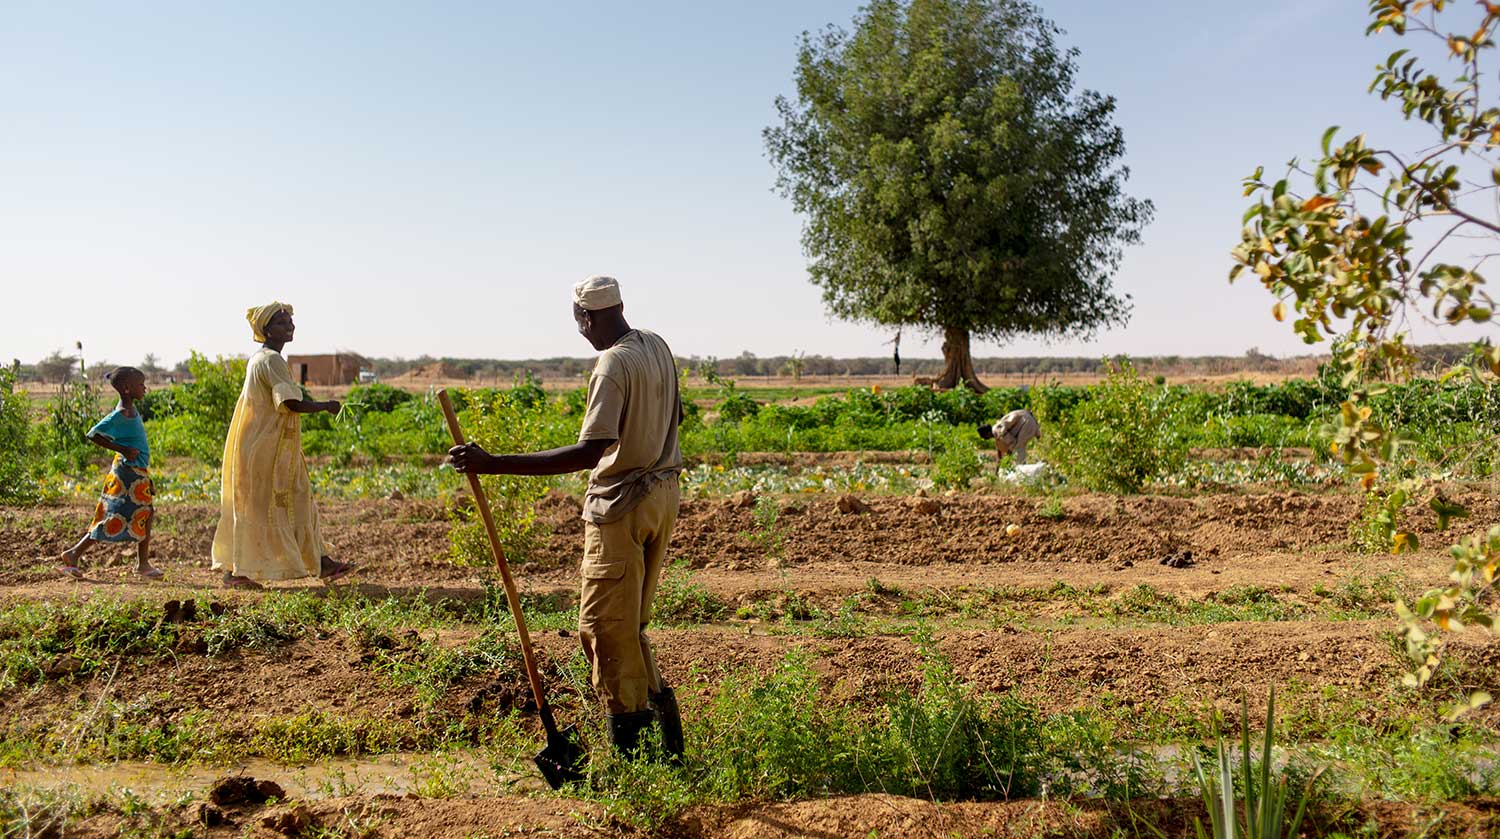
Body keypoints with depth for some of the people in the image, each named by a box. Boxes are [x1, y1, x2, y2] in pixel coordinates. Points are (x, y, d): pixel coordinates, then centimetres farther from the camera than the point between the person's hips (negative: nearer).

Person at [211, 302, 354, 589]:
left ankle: (321, 563, 15)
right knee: (258, 506, -3)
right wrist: (326, 406, -11)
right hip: (264, 446, -10)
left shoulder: (259, 359, 15)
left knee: (297, 500, 11)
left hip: (263, 444, 10)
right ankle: (237, 571, 5)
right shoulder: (271, 360, -17)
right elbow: (292, 402, -24)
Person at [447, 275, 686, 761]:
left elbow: (591, 451, -31)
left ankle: (626, 747, 7)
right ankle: (656, 703, 19)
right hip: (663, 492, 9)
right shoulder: (658, 347, 5)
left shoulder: (613, 366, -21)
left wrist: (493, 464, -34)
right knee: (629, 621, 19)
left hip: (621, 505, -9)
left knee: (605, 626, 1)